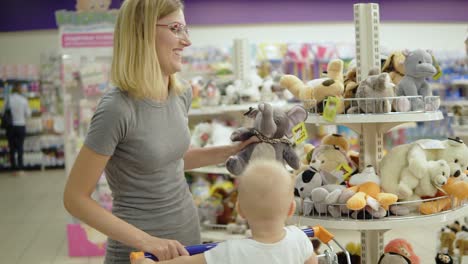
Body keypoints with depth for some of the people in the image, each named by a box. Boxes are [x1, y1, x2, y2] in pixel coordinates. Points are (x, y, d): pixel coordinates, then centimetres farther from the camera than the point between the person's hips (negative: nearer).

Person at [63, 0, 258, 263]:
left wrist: (232, 151, 5)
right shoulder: (117, 109, -22)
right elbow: (75, 199, -17)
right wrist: (145, 241, -22)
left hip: (188, 236, 7)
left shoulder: (182, 94, -1)